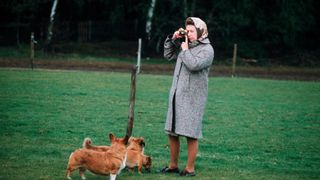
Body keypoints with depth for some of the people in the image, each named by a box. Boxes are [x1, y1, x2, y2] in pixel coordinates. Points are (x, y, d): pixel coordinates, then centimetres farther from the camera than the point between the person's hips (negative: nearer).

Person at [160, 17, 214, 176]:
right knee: (172, 132, 11)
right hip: (176, 95, 7)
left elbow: (194, 65, -22)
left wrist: (185, 49, -9)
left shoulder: (207, 49, -7)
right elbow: (168, 55, 24)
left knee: (191, 135, -4)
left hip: (192, 98, -7)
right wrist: (172, 39, 11)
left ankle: (190, 169, 4)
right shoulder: (184, 45, 13)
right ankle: (173, 165, 23)